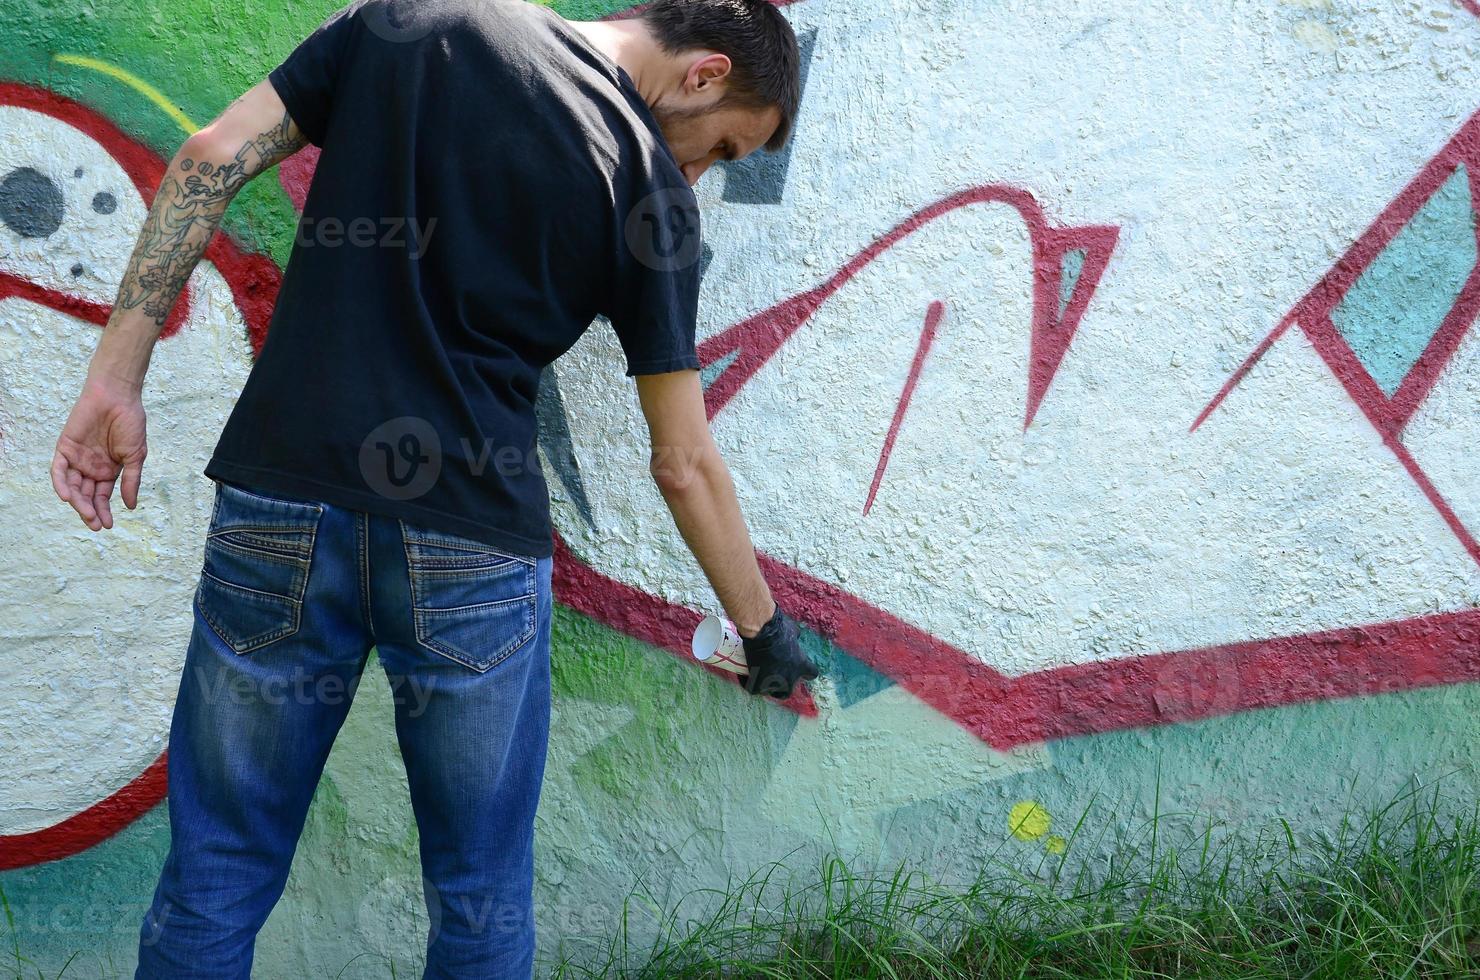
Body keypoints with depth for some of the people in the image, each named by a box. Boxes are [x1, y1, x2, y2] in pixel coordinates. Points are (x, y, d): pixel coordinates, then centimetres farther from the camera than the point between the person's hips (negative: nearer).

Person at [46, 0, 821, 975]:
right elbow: (685, 464, 4)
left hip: (279, 512, 3)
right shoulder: (652, 187, 0)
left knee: (216, 879, 13)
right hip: (472, 546, -2)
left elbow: (210, 159, 2)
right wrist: (765, 633, 17)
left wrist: (116, 378, 5)